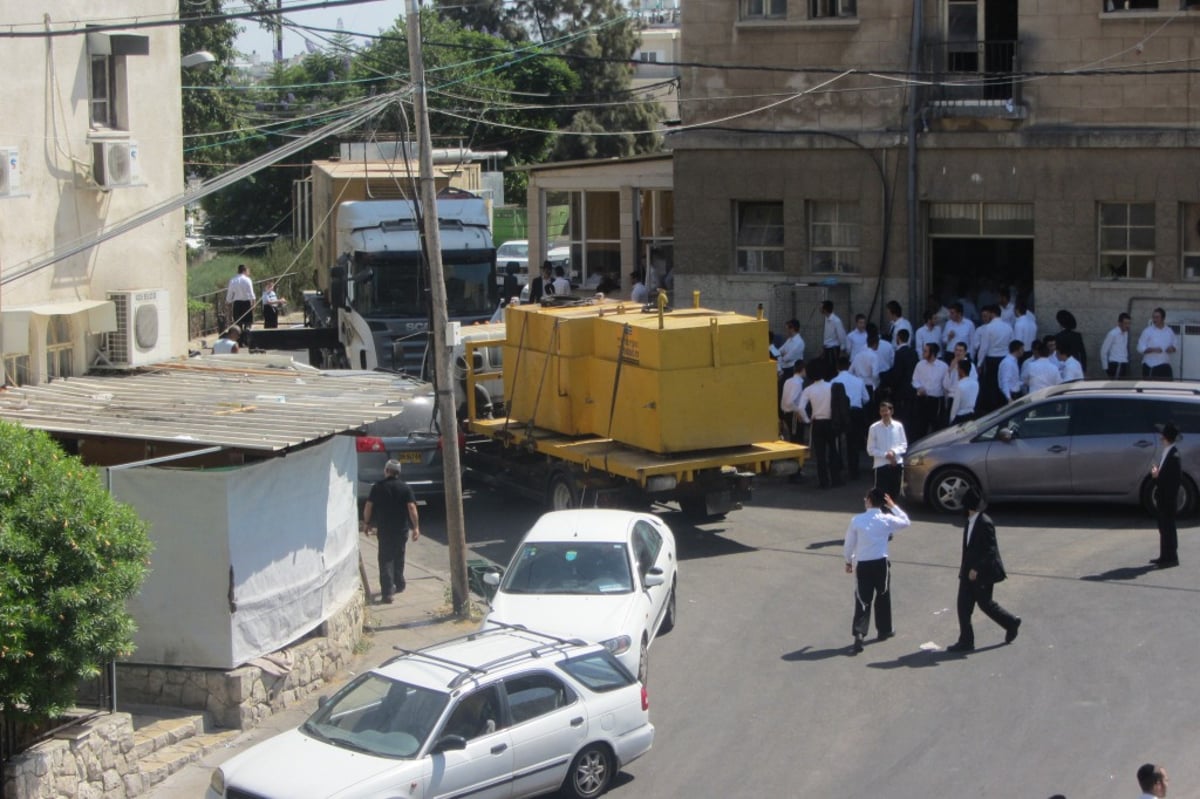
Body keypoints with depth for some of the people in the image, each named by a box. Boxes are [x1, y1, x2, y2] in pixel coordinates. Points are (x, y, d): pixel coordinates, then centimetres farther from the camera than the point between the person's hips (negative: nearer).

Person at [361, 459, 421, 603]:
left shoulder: (378, 487, -4)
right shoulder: (405, 488, -3)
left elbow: (368, 506, -4)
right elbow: (412, 507, -11)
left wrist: (366, 523, 9)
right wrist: (416, 527, -9)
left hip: (383, 529, -2)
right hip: (401, 529, 2)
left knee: (386, 559, -3)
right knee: (398, 557, 21)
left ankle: (388, 591, -15)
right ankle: (398, 585, 34)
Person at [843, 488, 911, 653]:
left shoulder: (857, 520, -7)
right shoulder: (886, 519, -6)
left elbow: (849, 544, 1)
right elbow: (906, 522, 14)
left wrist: (848, 561, 17)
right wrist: (893, 506, 15)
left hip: (862, 564, 0)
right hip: (880, 563, 0)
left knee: (862, 600, 1)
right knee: (883, 597, 20)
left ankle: (859, 633, -15)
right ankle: (884, 630, 32)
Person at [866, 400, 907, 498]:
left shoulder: (898, 426, -1)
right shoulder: (874, 428, -7)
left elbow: (904, 445, 4)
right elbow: (871, 450, -5)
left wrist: (894, 452, -15)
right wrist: (886, 455, -14)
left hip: (897, 464, 3)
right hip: (881, 465, -2)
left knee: (895, 494, 12)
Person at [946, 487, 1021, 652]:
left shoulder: (984, 523, -21)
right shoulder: (970, 522, 6)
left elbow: (990, 550, -22)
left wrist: (976, 569, -22)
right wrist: (965, 567, 16)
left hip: (983, 573, -9)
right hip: (970, 572, 9)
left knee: (985, 603, 6)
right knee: (964, 605, 7)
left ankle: (1011, 623, 28)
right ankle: (965, 641, 15)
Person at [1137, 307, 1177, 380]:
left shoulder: (1169, 331, 8)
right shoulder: (1148, 331, -5)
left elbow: (1175, 344, 16)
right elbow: (1140, 348, -7)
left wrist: (1172, 348, -8)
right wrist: (1153, 349, -23)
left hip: (1165, 365, 4)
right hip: (1150, 366, -4)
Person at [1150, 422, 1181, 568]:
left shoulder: (1174, 454, -18)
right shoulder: (1166, 452, 10)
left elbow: (1174, 476, -21)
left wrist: (1158, 475, -17)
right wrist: (1156, 472, 1)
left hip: (1168, 498, -9)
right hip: (1162, 497, 9)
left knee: (1168, 527, -3)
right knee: (1163, 527, 15)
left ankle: (1171, 557, 3)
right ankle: (1165, 556, 24)